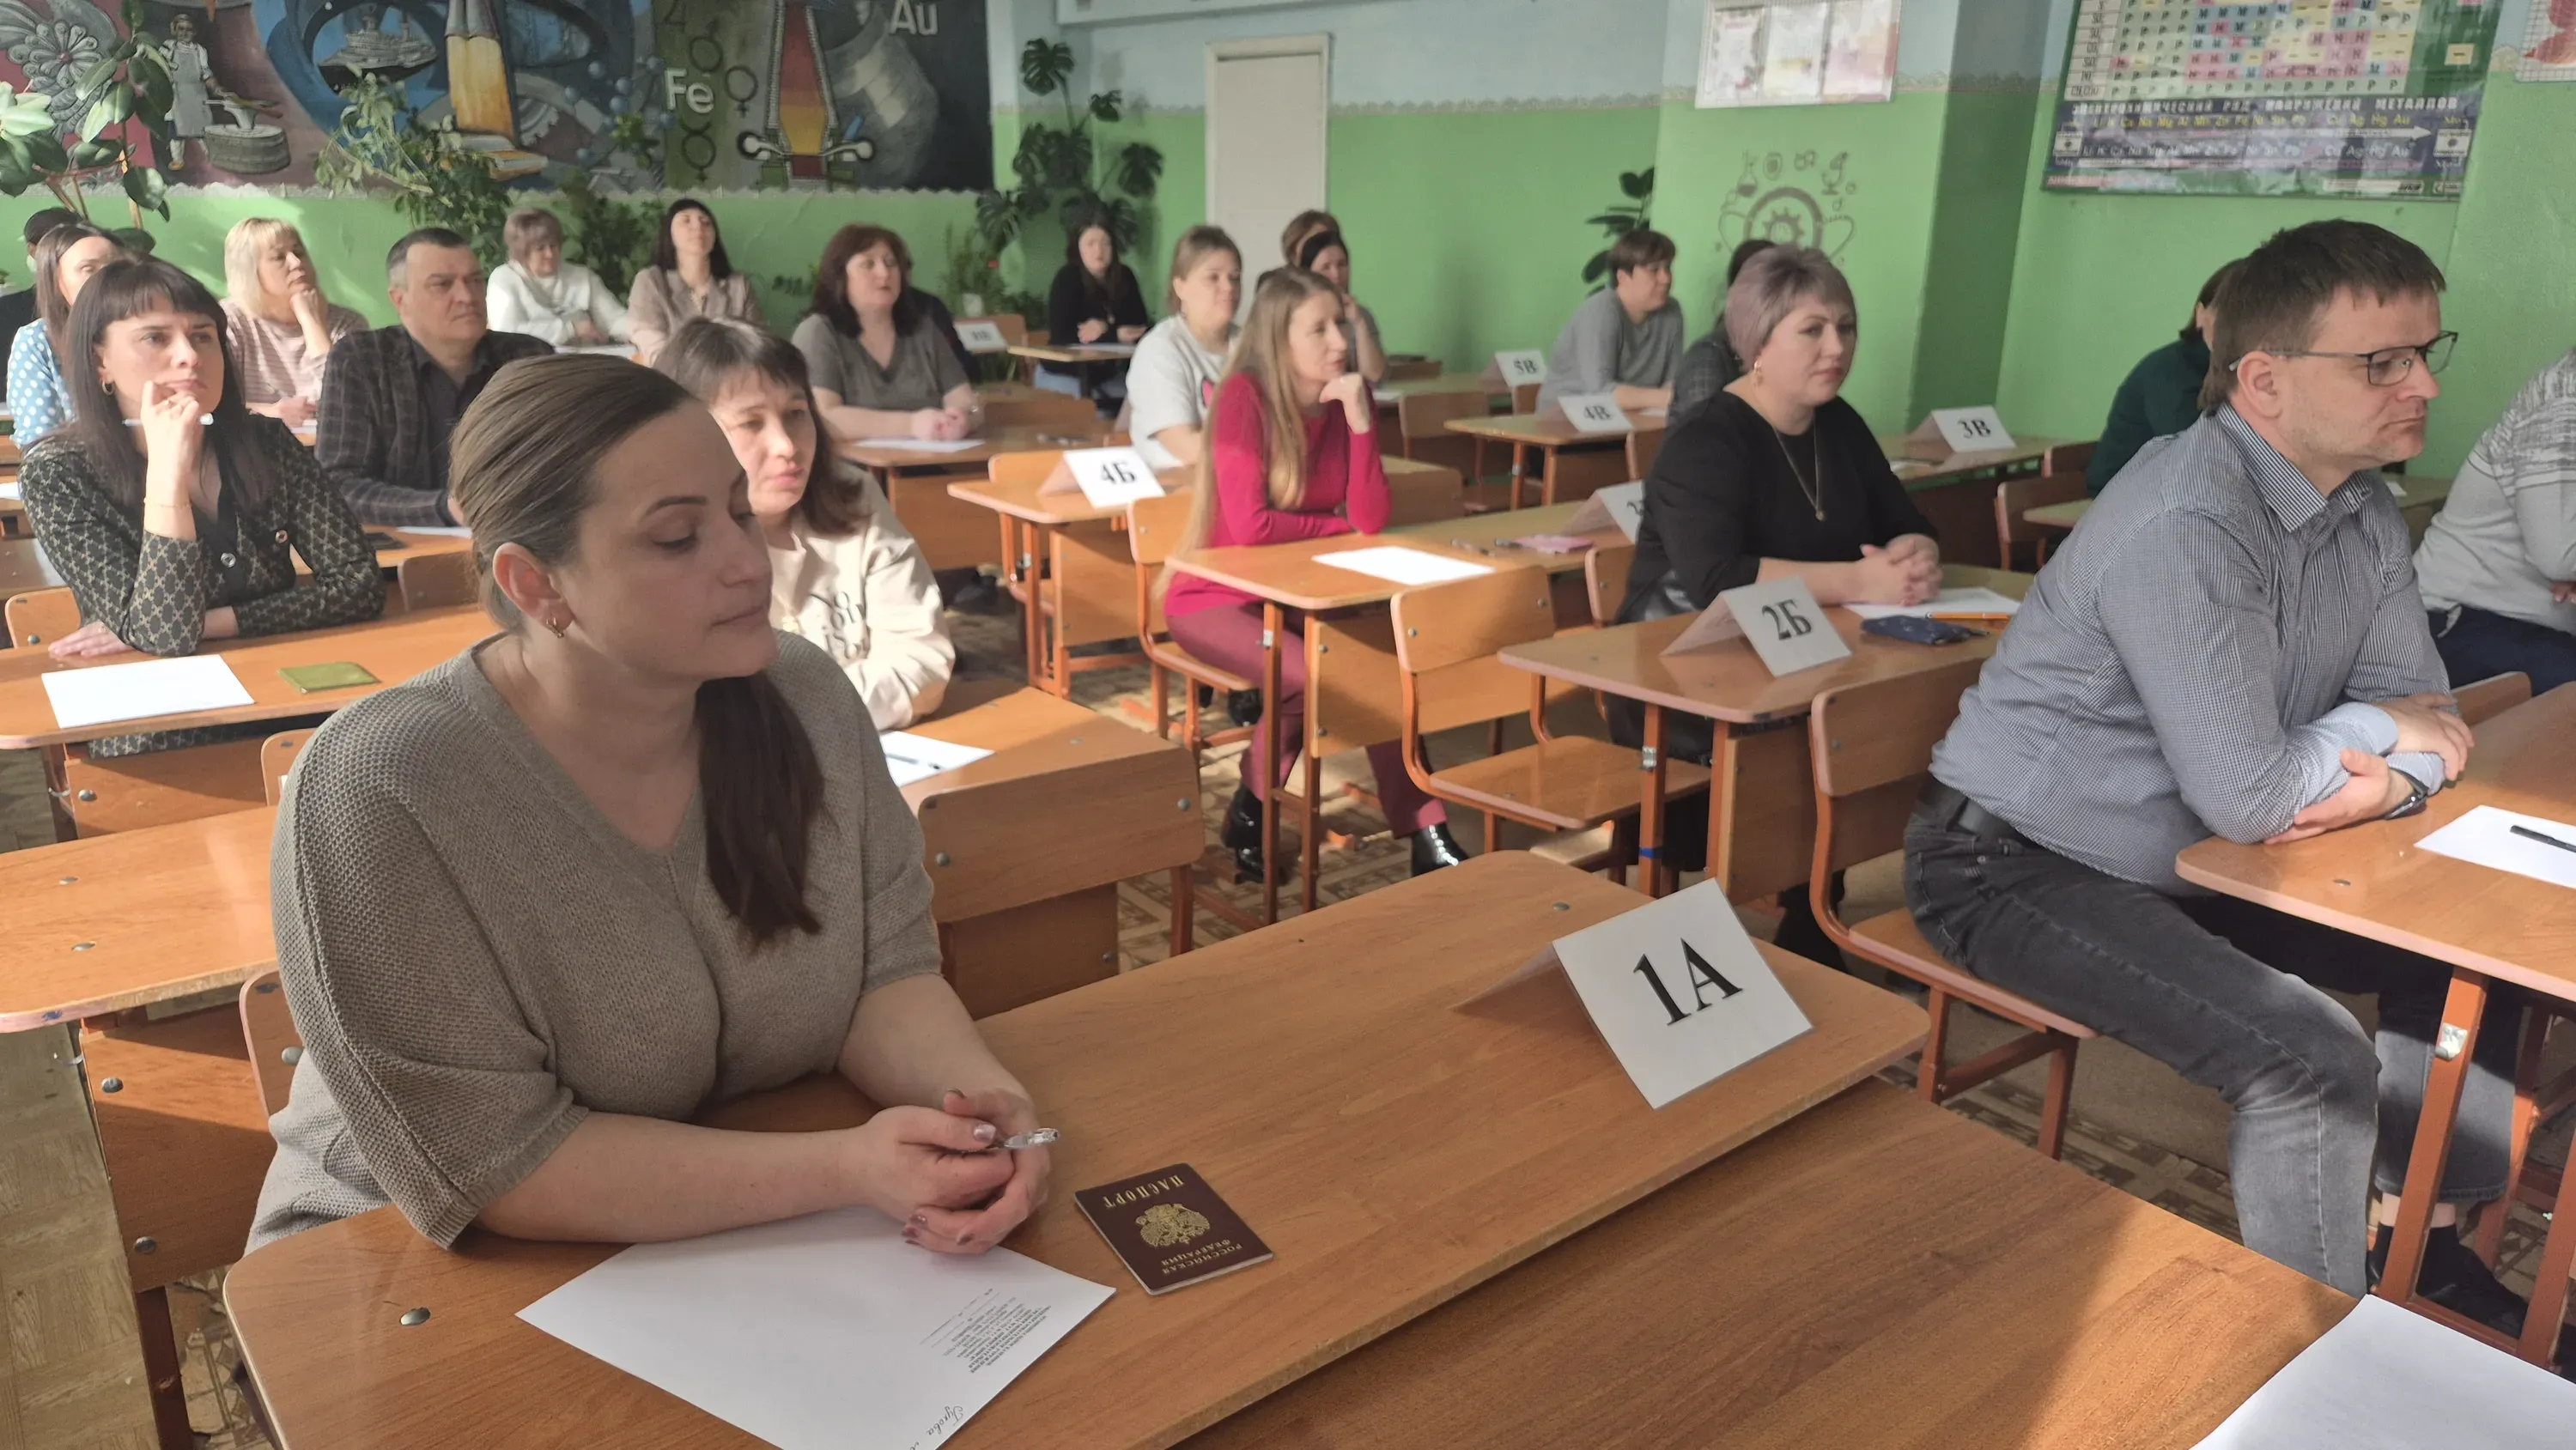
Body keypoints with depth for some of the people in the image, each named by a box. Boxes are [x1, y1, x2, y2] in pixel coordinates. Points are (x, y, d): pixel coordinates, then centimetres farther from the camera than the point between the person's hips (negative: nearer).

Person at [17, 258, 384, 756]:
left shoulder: (266, 443, 2)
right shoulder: (59, 472, -6)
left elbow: (360, 584, -4)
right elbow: (165, 634, -17)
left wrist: (208, 622, -11)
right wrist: (167, 468, -22)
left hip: (287, 724, 4)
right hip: (158, 753, -4)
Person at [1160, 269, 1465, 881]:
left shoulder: (1349, 397, -1)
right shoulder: (1244, 395, -17)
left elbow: (1370, 521, -10)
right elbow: (1250, 524, -25)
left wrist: (1360, 420, -20)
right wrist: (1338, 527, -10)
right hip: (1216, 596, -5)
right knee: (1310, 674, -29)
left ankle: (1426, 834, -14)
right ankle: (1249, 816, -4)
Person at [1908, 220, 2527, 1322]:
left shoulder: (2364, 512, 4)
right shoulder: (2185, 524, -27)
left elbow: (2424, 718, 8)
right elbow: (2248, 795, -29)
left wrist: (2382, 783, -16)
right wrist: (2367, 733, -9)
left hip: (2185, 859, 10)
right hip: (2013, 868, -9)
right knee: (2313, 1060, -23)